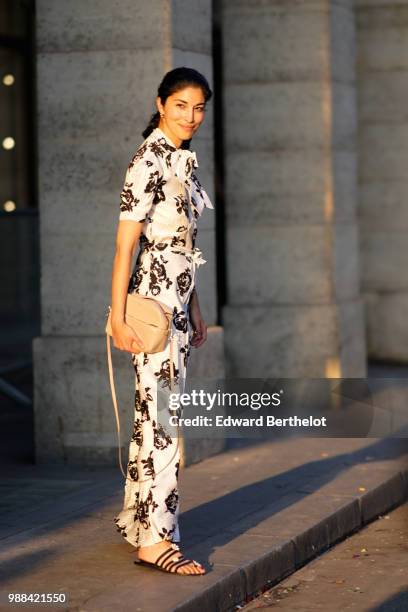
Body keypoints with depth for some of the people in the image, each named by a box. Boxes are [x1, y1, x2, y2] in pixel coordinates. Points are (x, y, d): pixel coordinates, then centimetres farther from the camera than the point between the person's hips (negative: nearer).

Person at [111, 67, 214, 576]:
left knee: (153, 413, 14)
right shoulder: (147, 162, -13)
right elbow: (125, 245, -16)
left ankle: (136, 516, 24)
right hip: (153, 297, -9)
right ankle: (154, 539, -6)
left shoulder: (183, 160, 14)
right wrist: (119, 317, -20)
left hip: (178, 297, 9)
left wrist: (195, 309, 21)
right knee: (161, 416, -9)